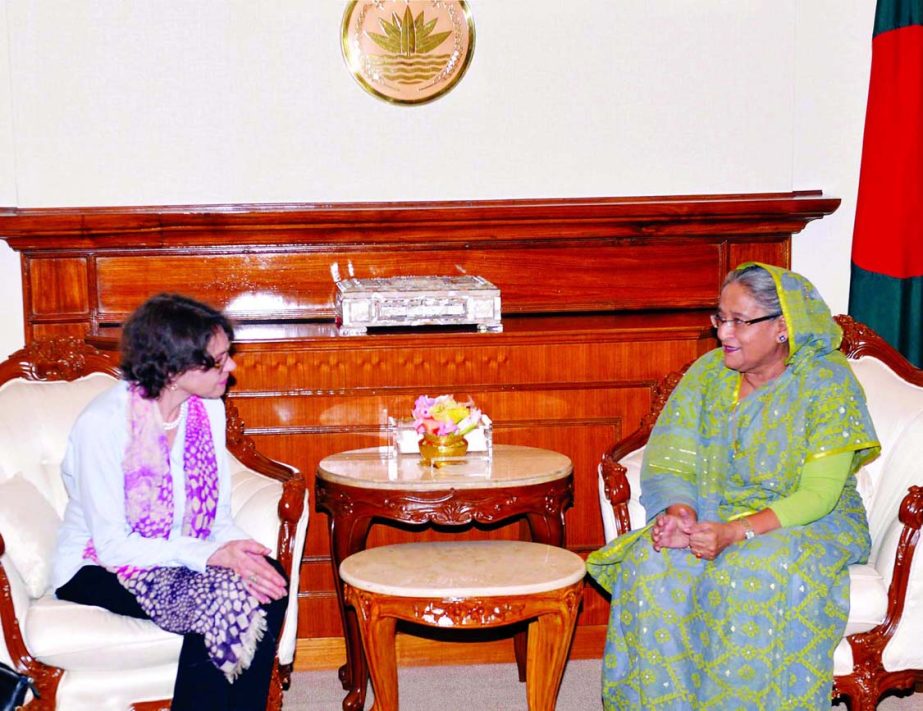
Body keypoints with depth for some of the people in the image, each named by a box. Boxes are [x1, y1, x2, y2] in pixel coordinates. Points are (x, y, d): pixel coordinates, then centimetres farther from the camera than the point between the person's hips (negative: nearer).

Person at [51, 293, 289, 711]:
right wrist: (208, 555, -29)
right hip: (98, 567, -6)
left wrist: (236, 550, -21)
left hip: (180, 557, 6)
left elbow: (218, 515, 2)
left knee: (269, 585, -23)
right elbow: (113, 545, -21)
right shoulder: (103, 423, -21)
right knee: (221, 599, -30)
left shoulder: (209, 409, -1)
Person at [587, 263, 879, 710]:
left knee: (756, 574, -36)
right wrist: (679, 510, -23)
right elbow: (671, 464, 0)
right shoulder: (708, 372, 3)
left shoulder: (827, 382, -11)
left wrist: (737, 532, -30)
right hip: (712, 515, 4)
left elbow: (819, 494, -17)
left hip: (809, 524, -4)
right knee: (652, 563, -26)